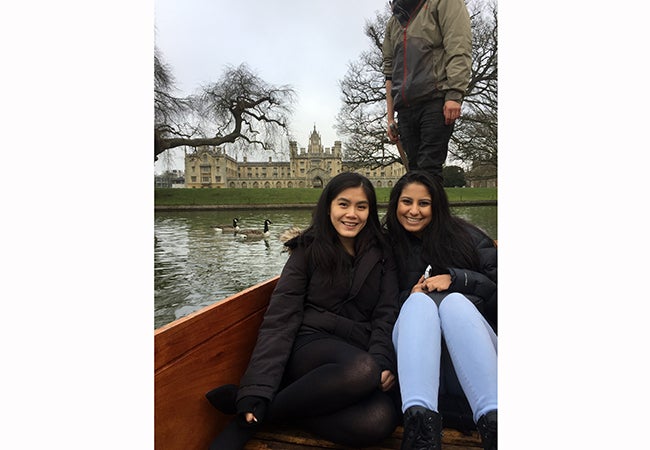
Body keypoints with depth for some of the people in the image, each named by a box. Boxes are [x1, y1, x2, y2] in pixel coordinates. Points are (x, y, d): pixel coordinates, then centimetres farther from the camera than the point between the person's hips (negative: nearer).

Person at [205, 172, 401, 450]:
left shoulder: (381, 255, 11)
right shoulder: (308, 251, 2)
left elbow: (386, 314, 4)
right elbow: (280, 320, -6)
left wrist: (383, 361, -17)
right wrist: (256, 392, -16)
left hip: (358, 352, 3)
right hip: (310, 346, -3)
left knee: (381, 419, -31)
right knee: (363, 370, -37)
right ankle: (254, 412, -17)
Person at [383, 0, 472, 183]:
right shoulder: (393, 21, 25)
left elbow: (459, 49, -5)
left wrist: (454, 95, -18)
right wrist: (390, 117, 15)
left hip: (435, 101, -5)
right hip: (404, 108, 5)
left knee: (429, 169, -15)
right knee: (415, 170, 0)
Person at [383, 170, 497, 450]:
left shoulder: (464, 235, 14)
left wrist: (455, 278, -6)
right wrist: (410, 296, -6)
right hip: (418, 356, 0)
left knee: (454, 300, -30)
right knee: (419, 301, -30)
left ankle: (492, 420, -50)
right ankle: (420, 419, -53)